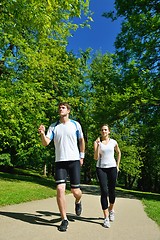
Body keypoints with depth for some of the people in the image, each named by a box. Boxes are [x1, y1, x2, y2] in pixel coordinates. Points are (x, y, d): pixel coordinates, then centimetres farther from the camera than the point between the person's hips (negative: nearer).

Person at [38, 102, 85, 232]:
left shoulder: (75, 124, 2)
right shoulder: (53, 126, 5)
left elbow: (81, 140, 12)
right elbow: (45, 143, -3)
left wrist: (81, 156, 11)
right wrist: (42, 133, -21)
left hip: (74, 160, -1)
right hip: (60, 162, 1)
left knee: (75, 191, 1)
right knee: (60, 189, -8)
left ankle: (78, 202, 39)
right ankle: (64, 220, 10)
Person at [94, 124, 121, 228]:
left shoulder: (113, 142, 4)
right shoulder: (97, 142, -1)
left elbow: (119, 153, 21)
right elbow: (96, 158, -9)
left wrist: (117, 165, 14)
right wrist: (98, 144, -17)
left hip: (112, 168, 2)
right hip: (101, 168, -1)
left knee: (112, 191, 8)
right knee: (104, 192, -9)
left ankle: (111, 209, 39)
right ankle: (106, 218, 2)